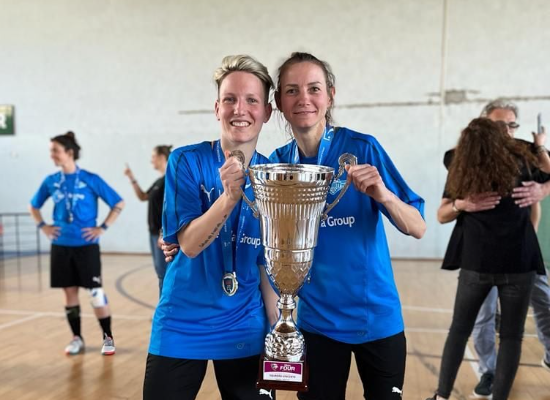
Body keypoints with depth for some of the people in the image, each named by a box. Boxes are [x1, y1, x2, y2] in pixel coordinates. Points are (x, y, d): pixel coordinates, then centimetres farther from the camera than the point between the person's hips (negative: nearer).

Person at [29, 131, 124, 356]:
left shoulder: (90, 180, -8)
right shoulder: (51, 182, 4)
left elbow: (118, 204, -4)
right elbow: (34, 206, 20)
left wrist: (102, 228, -9)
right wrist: (42, 226, 5)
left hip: (86, 245, -4)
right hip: (61, 246, 4)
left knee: (96, 292, -1)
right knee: (70, 292, 10)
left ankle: (108, 338, 12)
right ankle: (77, 338, 24)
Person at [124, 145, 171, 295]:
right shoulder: (159, 181, 14)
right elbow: (143, 197, 23)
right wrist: (132, 178, 14)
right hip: (155, 233, 10)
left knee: (164, 274, -4)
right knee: (161, 272, 14)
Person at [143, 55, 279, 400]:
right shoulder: (187, 161, -10)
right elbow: (189, 245, -17)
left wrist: (277, 330, 1)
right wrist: (229, 197, -32)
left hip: (246, 330, 2)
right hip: (182, 326, -1)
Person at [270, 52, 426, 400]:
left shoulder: (362, 148, -12)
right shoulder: (278, 163, -3)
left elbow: (417, 228, -12)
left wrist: (382, 194, -31)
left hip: (376, 316, -1)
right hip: (316, 320, 2)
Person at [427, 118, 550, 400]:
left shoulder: (462, 173, 0)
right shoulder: (521, 163, -2)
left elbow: (441, 216, 4)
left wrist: (461, 204, -13)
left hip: (476, 264, 1)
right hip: (518, 264, -1)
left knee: (459, 330, 13)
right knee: (511, 336, 12)